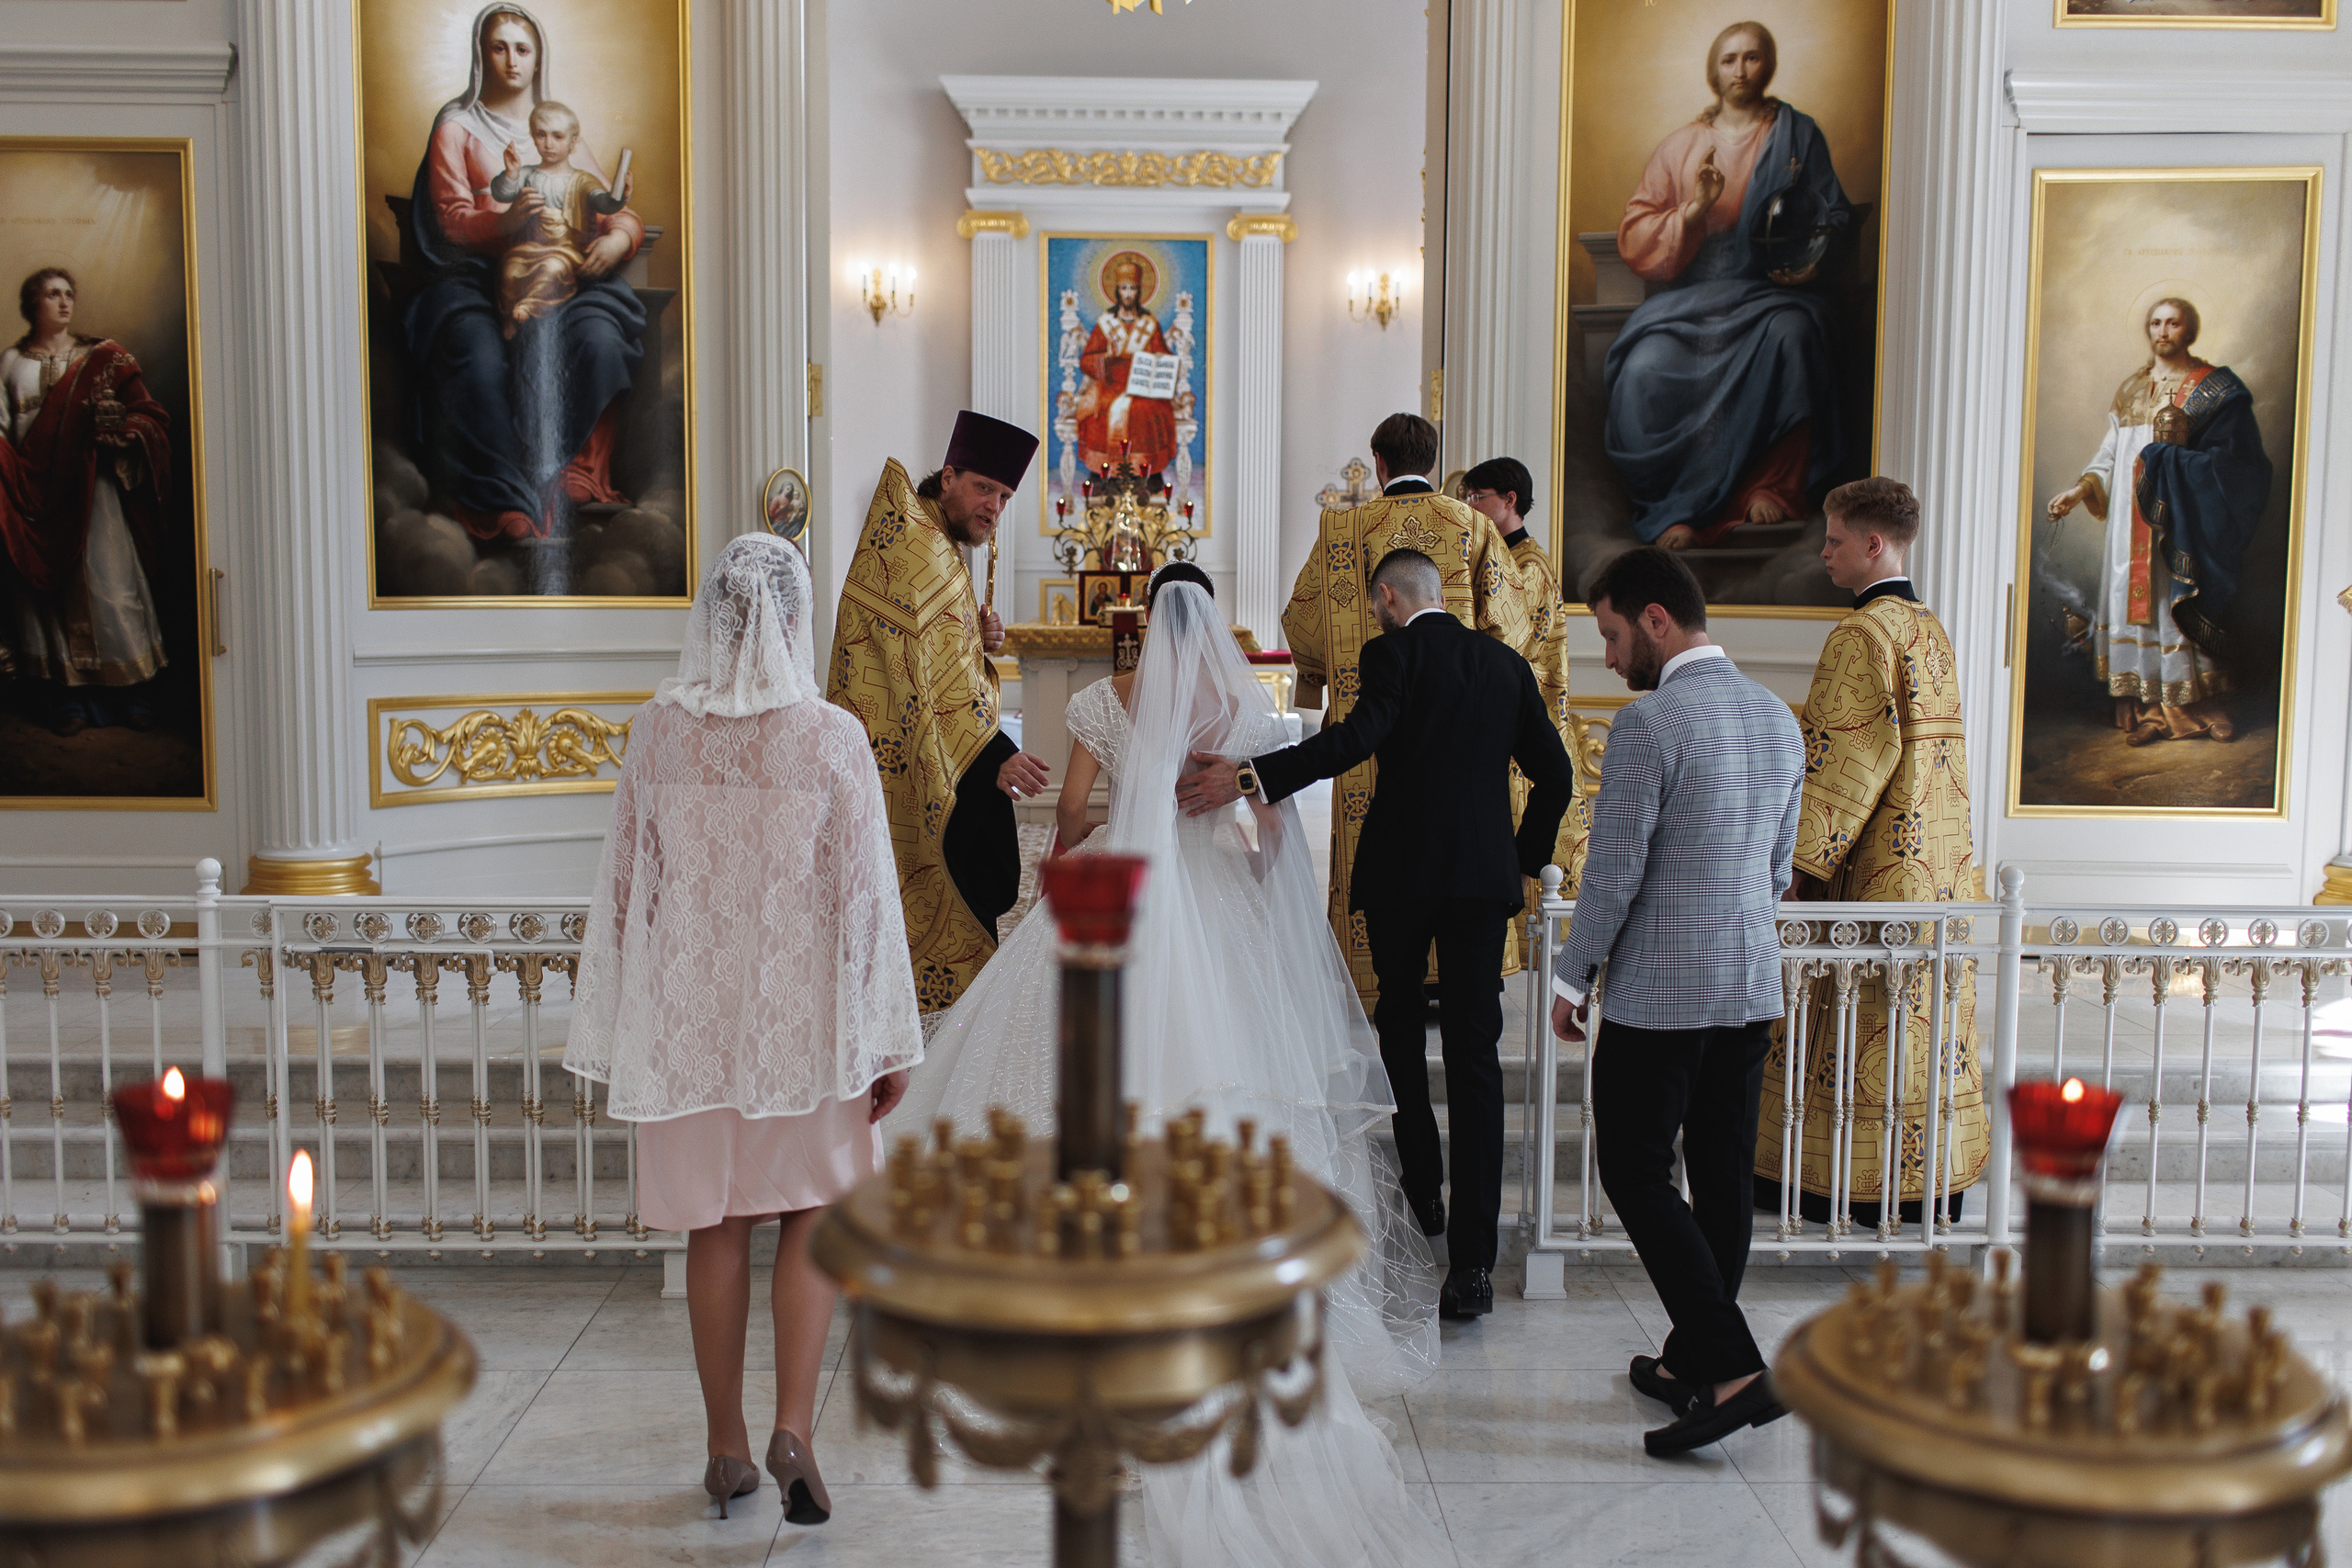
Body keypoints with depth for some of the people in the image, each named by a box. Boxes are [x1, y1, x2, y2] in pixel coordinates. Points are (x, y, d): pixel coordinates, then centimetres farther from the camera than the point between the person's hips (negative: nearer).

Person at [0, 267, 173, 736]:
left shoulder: (101, 356, 8)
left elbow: (150, 415, 4)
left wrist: (120, 427, -17)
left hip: (90, 486, -1)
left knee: (110, 581, -4)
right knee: (47, 588, 0)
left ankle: (133, 693, 2)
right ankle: (66, 697, 6)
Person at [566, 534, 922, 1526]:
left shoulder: (657, 731, -6)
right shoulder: (830, 739, -12)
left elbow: (625, 886, 1)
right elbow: (864, 897, -9)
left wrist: (622, 1032, 12)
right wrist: (886, 1042, -1)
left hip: (689, 1014, 2)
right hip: (801, 1016, -2)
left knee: (715, 1230, 12)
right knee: (811, 1217, 13)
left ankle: (728, 1450, 22)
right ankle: (793, 1429, -1)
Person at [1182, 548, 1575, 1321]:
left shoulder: (1394, 654, -4)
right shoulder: (1507, 664, 12)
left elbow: (1356, 739, -21)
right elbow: (1554, 774, 12)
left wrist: (1251, 778, -25)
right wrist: (1526, 859, 23)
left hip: (1400, 873, -3)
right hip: (1483, 876, 3)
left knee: (1400, 1033, 19)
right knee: (1474, 1058, -2)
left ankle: (1419, 1199, 31)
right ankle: (1471, 1257, -10)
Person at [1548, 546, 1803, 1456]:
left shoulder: (1648, 724, -16)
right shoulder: (1778, 718, 9)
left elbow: (1613, 873, -15)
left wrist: (1572, 979, -4)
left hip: (1659, 989, -8)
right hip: (1752, 986, 8)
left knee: (1637, 1175, 0)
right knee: (1722, 1174, 13)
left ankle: (1732, 1370, -8)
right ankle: (1691, 1360, 26)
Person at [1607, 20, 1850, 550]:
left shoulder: (1799, 135, 15)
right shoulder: (1680, 146, 16)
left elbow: (1834, 219, 16)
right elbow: (1635, 238, 8)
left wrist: (1814, 262, -6)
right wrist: (1696, 208, -9)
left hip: (1770, 288, -1)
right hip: (1691, 294, 1)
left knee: (1791, 334, -38)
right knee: (1647, 368, -31)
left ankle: (1773, 487, -27)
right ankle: (1671, 506, -24)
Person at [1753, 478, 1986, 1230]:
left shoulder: (1861, 636, -15)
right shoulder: (1932, 631, 13)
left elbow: (1845, 757, -19)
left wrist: (1810, 857, -17)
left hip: (1873, 866, -9)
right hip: (1939, 869, 9)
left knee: (1853, 1020, -1)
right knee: (1927, 1014, 12)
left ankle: (1845, 1182, 5)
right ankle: (1931, 1174, 19)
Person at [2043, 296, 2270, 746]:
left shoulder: (2215, 388, 1)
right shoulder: (2131, 389, 17)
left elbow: (2235, 455, -5)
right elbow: (2110, 454, 17)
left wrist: (2171, 455, -14)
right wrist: (2079, 490, 3)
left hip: (2182, 518, -5)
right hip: (2131, 519, 5)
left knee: (2178, 603, -8)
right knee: (2133, 601, 0)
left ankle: (2188, 706, -3)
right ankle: (2143, 709, 2)